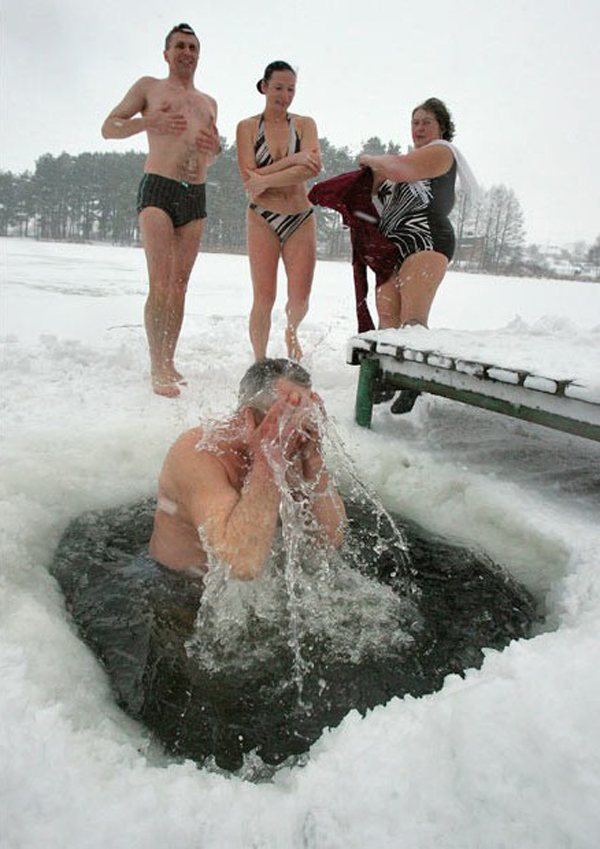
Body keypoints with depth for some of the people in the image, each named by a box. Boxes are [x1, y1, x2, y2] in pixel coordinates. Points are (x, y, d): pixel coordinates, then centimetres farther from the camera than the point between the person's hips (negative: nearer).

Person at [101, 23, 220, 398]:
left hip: (196, 197, 5)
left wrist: (216, 148, 6)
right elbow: (108, 127, 8)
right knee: (161, 285, -16)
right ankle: (157, 368, -14)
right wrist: (149, 121, -10)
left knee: (180, 285, 0)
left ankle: (169, 361, 5)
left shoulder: (209, 102, 26)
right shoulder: (149, 87, 13)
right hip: (158, 189, -5)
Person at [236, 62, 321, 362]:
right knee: (264, 299, -8)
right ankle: (260, 363, 7)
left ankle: (291, 332, 31)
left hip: (301, 219, 2)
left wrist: (266, 180, -16)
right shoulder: (247, 127, 4)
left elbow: (313, 167, -11)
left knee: (300, 299, -4)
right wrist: (292, 160, -13)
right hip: (262, 219, -1)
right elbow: (250, 177, -8)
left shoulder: (305, 124, 7)